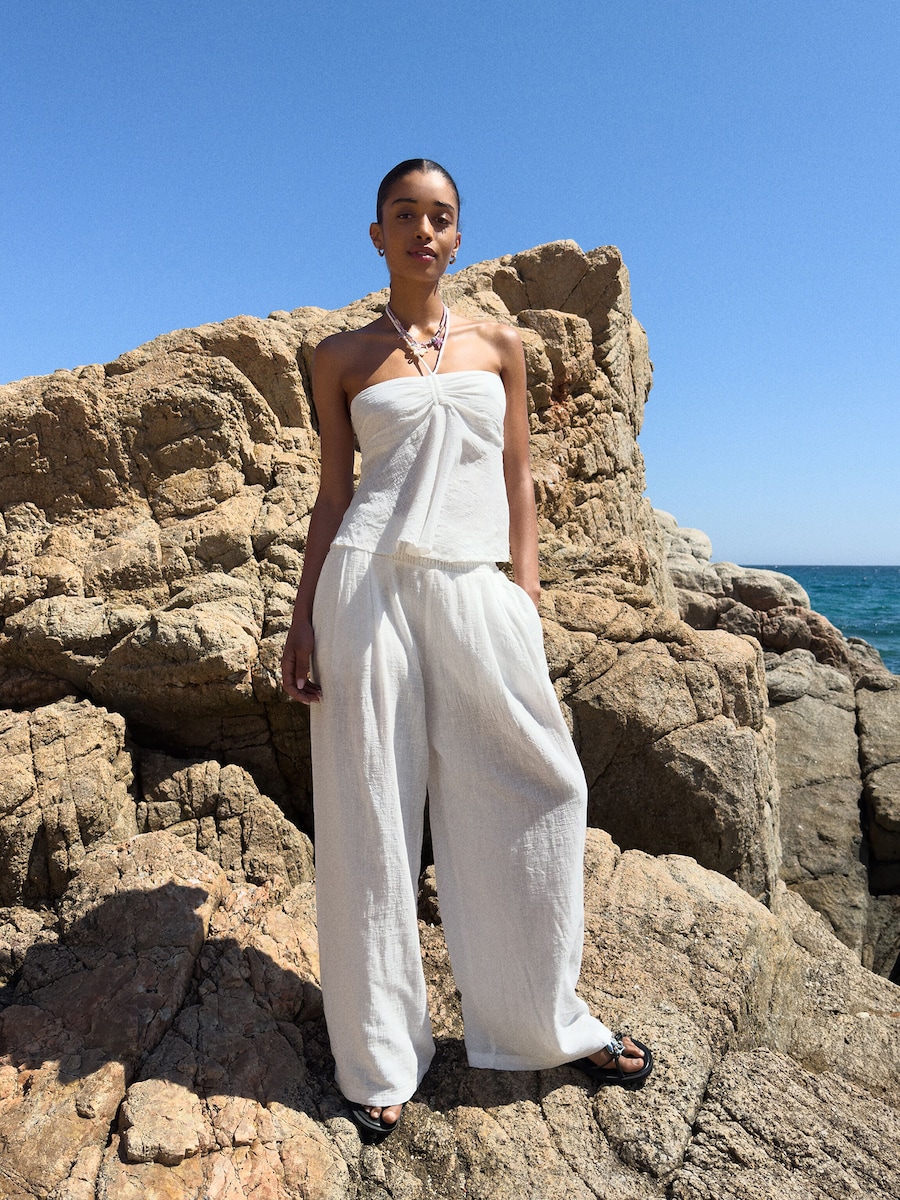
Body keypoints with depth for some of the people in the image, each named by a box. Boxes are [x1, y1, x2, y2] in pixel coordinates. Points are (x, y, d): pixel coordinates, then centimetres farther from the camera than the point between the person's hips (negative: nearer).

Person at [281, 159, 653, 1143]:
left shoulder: (500, 345, 16)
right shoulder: (341, 358, 11)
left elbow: (519, 479, 14)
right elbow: (333, 492, 9)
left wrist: (527, 588, 4)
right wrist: (302, 616, 2)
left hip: (478, 591, 2)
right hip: (370, 583, -1)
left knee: (533, 796, 3)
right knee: (370, 813, 1)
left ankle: (544, 1023, 26)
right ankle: (379, 1056, 20)